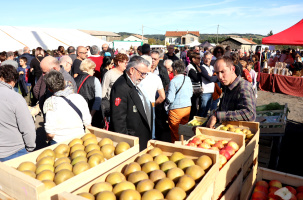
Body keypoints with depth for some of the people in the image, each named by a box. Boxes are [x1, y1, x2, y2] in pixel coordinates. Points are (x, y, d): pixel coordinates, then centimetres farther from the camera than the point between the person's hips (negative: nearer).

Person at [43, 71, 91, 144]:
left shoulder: (50, 103, -12)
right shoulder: (79, 98, -4)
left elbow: (50, 133, -14)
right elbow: (87, 123, 1)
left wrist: (50, 140, 7)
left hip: (58, 143, -2)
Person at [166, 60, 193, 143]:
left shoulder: (173, 81, -15)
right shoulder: (188, 79, 3)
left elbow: (170, 99, -17)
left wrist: (166, 102, 3)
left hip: (176, 109, -6)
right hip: (187, 107, 6)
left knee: (174, 131, 8)